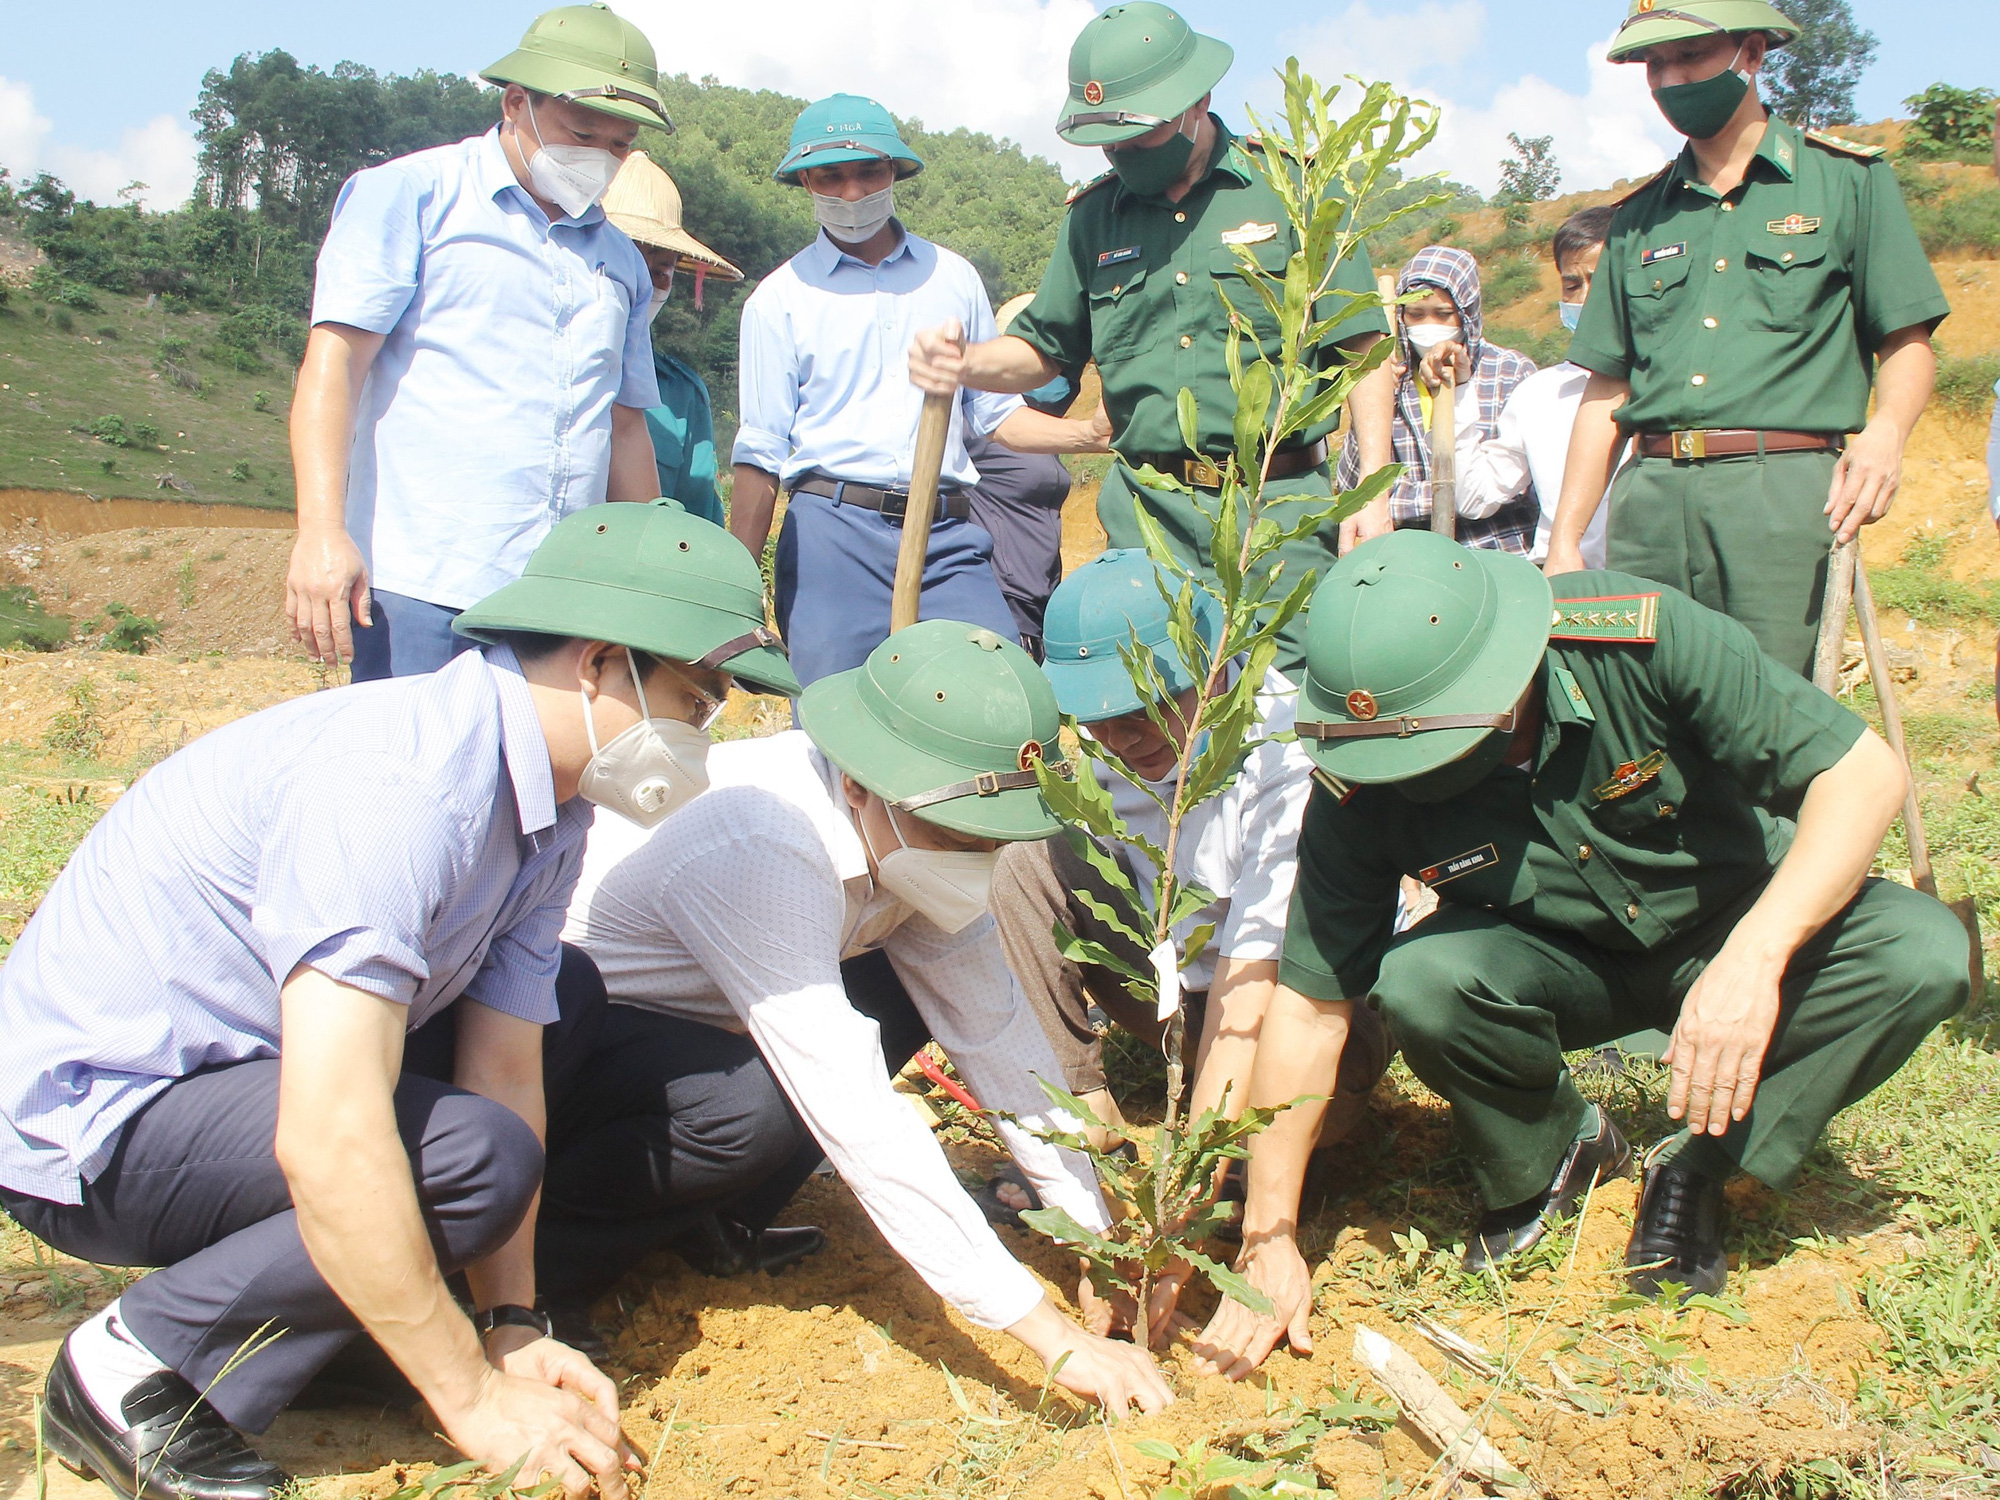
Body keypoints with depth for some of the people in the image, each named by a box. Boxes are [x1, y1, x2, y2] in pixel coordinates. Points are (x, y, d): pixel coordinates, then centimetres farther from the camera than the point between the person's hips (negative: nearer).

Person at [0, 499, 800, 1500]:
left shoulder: (548, 809, 0)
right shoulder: (404, 782, -30)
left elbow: (505, 1067, 0)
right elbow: (327, 1145, -34)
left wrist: (513, 1328, -6)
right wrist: (476, 1398, -27)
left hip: (229, 1064, 9)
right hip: (83, 1124, -9)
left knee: (557, 1024, 8)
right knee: (474, 1155, -27)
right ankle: (134, 1362, -8)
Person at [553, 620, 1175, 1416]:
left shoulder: (914, 825, -13)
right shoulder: (764, 852, -36)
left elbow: (994, 1025, -7)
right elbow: (859, 1123, -38)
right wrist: (1055, 1339, -37)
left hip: (675, 1007, 8)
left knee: (911, 991, -7)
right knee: (753, 1111, -34)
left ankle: (722, 1221, 3)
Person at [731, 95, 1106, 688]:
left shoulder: (952, 277, 15)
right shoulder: (781, 297, 7)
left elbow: (996, 412, 18)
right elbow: (760, 455, 5)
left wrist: (1097, 434, 1)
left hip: (948, 535, 2)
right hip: (834, 533, -2)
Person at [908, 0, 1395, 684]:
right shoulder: (1093, 216, 12)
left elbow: (1361, 348, 1)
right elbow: (1044, 347, 20)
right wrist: (963, 362, -3)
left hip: (1280, 506, -2)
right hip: (1147, 513, 3)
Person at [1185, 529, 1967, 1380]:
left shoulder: (1643, 639, -29)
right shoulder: (1360, 791, -23)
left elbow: (1862, 772, -25)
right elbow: (1310, 1001, -18)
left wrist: (1752, 959, -39)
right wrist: (1268, 1241, -18)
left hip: (1742, 925, 0)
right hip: (1553, 964, 0)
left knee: (1922, 954, -28)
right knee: (1417, 981, -32)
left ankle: (1696, 1167, -8)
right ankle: (1545, 1160, 1)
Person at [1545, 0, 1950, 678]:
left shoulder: (1847, 180, 10)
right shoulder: (1640, 217, 20)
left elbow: (1909, 345, 7)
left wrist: (1884, 433, -15)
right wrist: (1564, 540, 11)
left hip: (1784, 492, -3)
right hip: (1650, 498, 3)